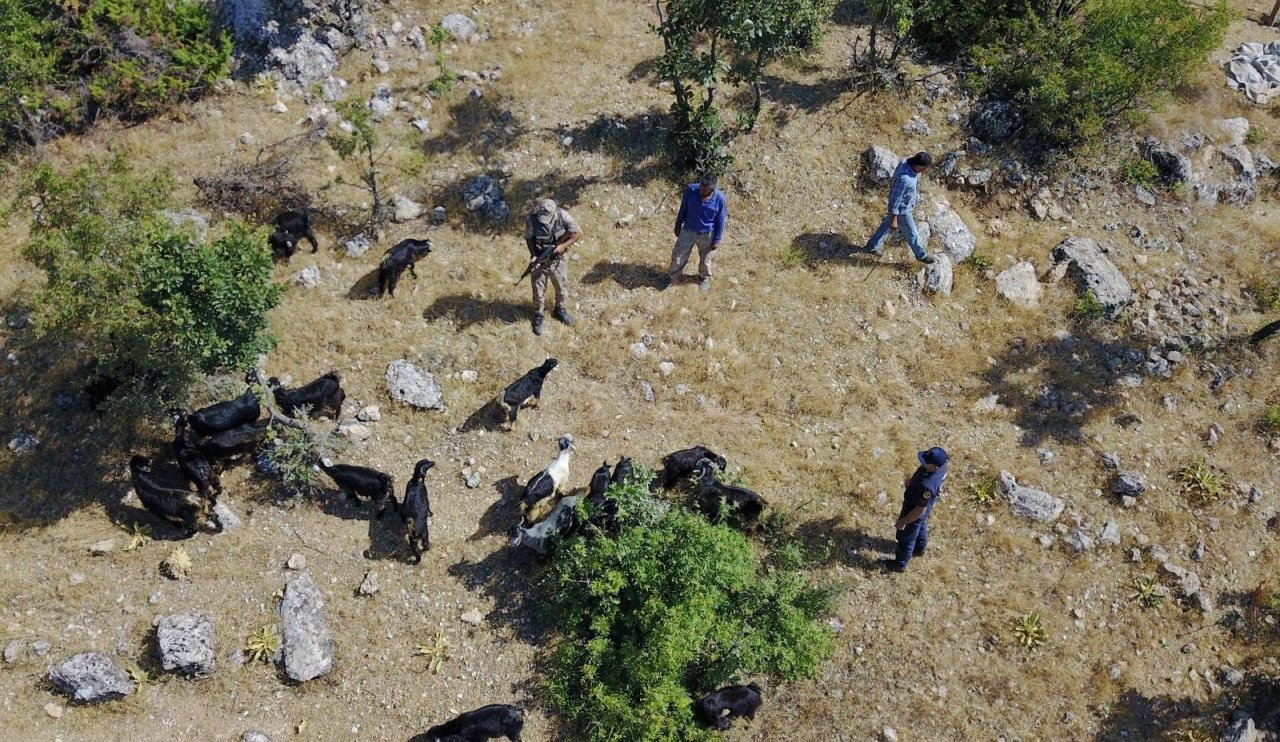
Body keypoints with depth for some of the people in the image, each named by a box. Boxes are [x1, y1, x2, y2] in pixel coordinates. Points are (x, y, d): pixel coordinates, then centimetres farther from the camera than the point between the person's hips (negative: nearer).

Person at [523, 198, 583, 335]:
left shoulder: (562, 215, -21)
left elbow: (578, 233, -12)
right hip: (539, 261, -1)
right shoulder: (532, 219, -23)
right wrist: (533, 255, -20)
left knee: (562, 288, 19)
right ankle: (538, 316, 33)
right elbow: (528, 238, -7)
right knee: (538, 291, 9)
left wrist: (563, 245, -20)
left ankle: (560, 310, 46)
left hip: (557, 260, 2)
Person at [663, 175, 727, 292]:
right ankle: (671, 278, 36)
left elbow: (720, 221, -11)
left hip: (706, 234, -1)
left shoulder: (719, 198, -24)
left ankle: (705, 277, 50)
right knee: (678, 256, 13)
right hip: (688, 231, 1)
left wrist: (717, 240, -6)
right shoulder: (691, 190, -21)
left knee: (705, 258, 22)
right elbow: (683, 209, -4)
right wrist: (678, 225, 4)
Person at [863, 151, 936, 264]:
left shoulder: (907, 162, -15)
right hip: (901, 209, -8)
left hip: (904, 203, 8)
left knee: (887, 225, 28)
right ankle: (921, 255, 40)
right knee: (911, 233, 16)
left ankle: (873, 246, 48)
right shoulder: (905, 179, -42)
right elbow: (895, 200, -31)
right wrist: (894, 220, -20)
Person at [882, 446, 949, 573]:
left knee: (906, 538, 20)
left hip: (915, 513, -7)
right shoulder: (940, 465, -25)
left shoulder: (927, 485, -47)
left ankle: (900, 564, 45)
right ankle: (920, 548, 65)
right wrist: (913, 480, 1)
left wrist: (903, 522, -18)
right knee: (921, 527, 36)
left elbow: (920, 510, -31)